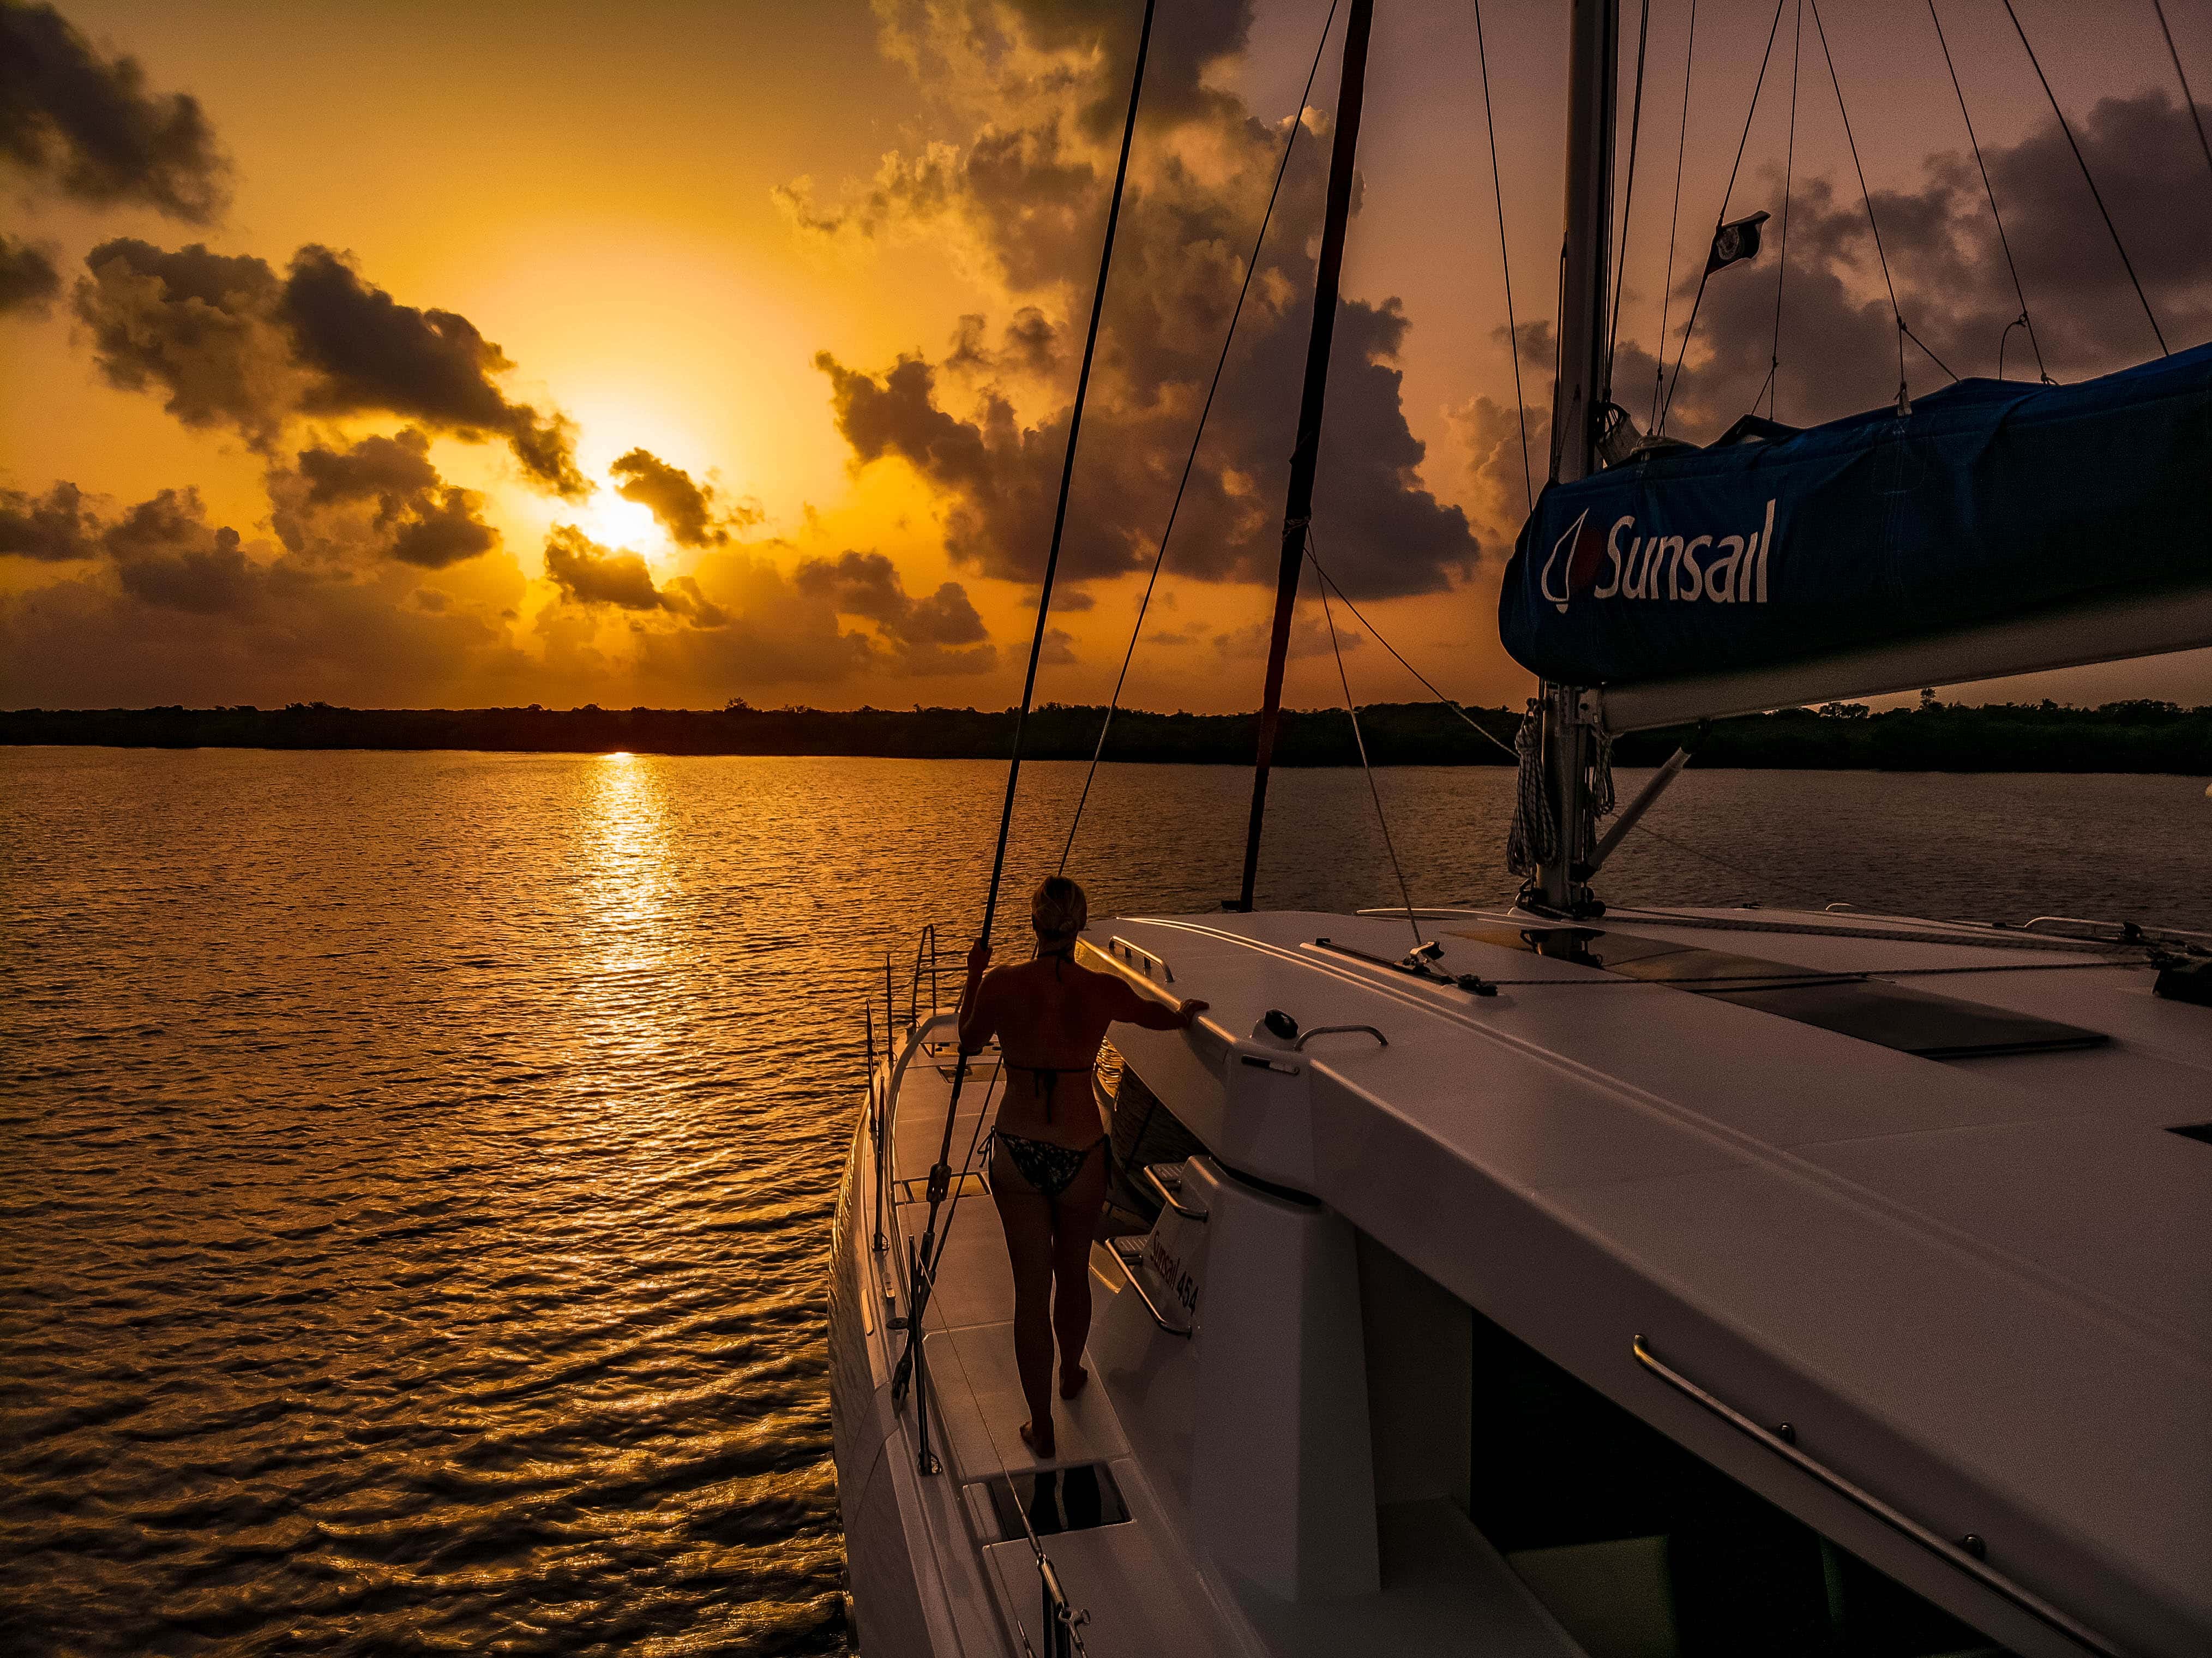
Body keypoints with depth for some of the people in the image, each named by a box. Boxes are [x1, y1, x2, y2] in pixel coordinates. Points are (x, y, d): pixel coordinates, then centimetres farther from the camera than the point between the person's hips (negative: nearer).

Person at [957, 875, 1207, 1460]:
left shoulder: (1002, 984, -14)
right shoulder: (1102, 991, -14)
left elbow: (968, 1043, 6)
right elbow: (1165, 1017, 6)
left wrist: (974, 974, 18)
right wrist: (1186, 1010, 30)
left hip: (1016, 1152, 0)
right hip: (1080, 1154, 0)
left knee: (1031, 1285, 12)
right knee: (1072, 1272, 24)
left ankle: (1040, 1426, 20)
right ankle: (1071, 1373, 49)